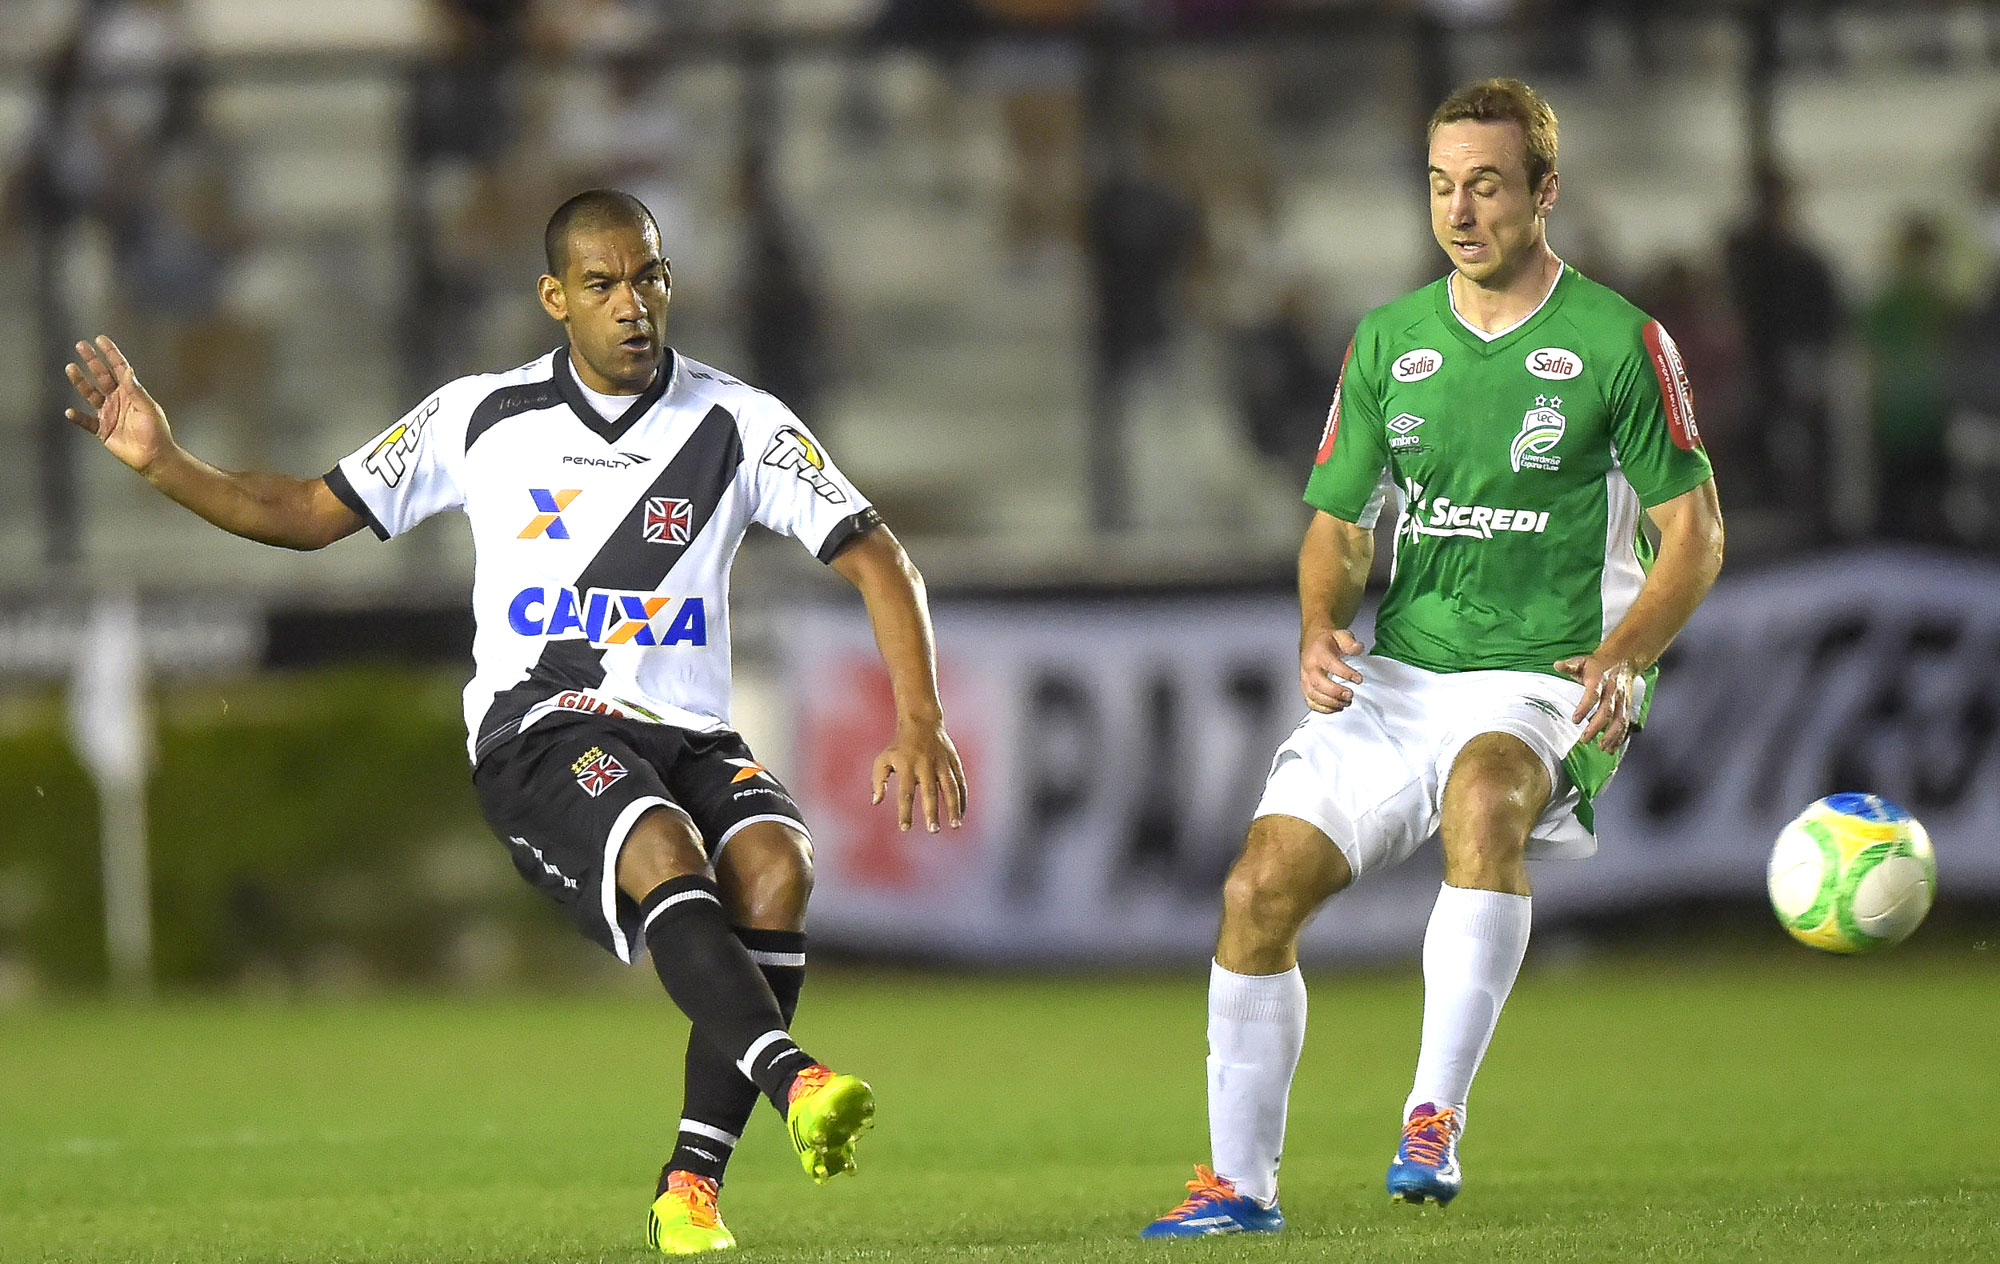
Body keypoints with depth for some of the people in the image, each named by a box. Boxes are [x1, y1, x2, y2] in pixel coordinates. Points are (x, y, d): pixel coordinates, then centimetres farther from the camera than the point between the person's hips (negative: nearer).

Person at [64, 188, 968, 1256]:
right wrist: (161, 462, 3)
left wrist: (920, 722, -6)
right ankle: (793, 1083, -52)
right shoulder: (482, 418, 9)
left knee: (775, 866, -31)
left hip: (689, 736, 1)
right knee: (666, 848, -35)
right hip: (538, 730, -1)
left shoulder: (734, 424, 7)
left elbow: (875, 560, 6)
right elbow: (309, 515, 17)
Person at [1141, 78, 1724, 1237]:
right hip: (1397, 676, 5)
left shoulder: (1618, 341, -3)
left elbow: (1695, 532, -1)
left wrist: (1624, 656, -18)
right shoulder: (1387, 343, 10)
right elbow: (1339, 524, 17)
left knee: (1484, 790, -38)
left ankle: (1436, 1117, -33)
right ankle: (1241, 1184, 7)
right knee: (1262, 890, -8)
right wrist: (1320, 629, -5)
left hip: (1542, 683, -5)